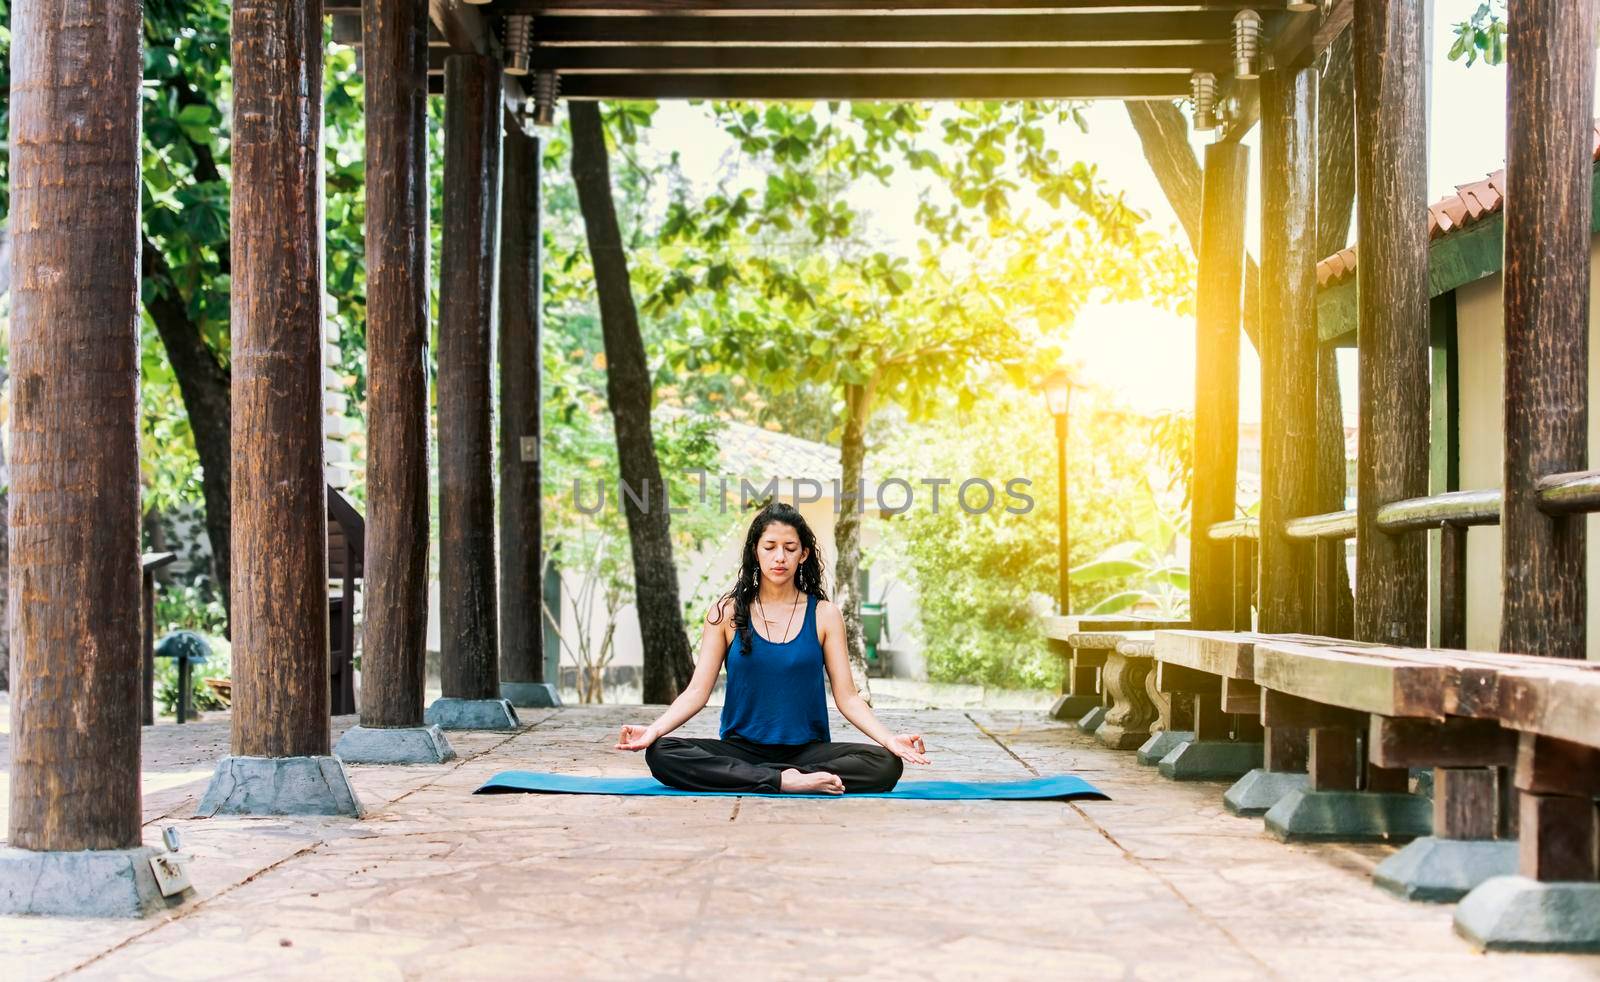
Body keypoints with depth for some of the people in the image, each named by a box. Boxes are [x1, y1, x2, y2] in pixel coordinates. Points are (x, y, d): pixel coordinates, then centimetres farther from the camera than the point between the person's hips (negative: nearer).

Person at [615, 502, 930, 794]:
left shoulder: (824, 615, 5)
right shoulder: (727, 612, 4)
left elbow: (847, 697, 1)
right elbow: (697, 691, 0)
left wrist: (889, 738, -16)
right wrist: (654, 729, -18)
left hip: (807, 751, 1)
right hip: (741, 748, 0)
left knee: (886, 764, -27)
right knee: (661, 754, -28)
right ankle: (784, 781, -30)